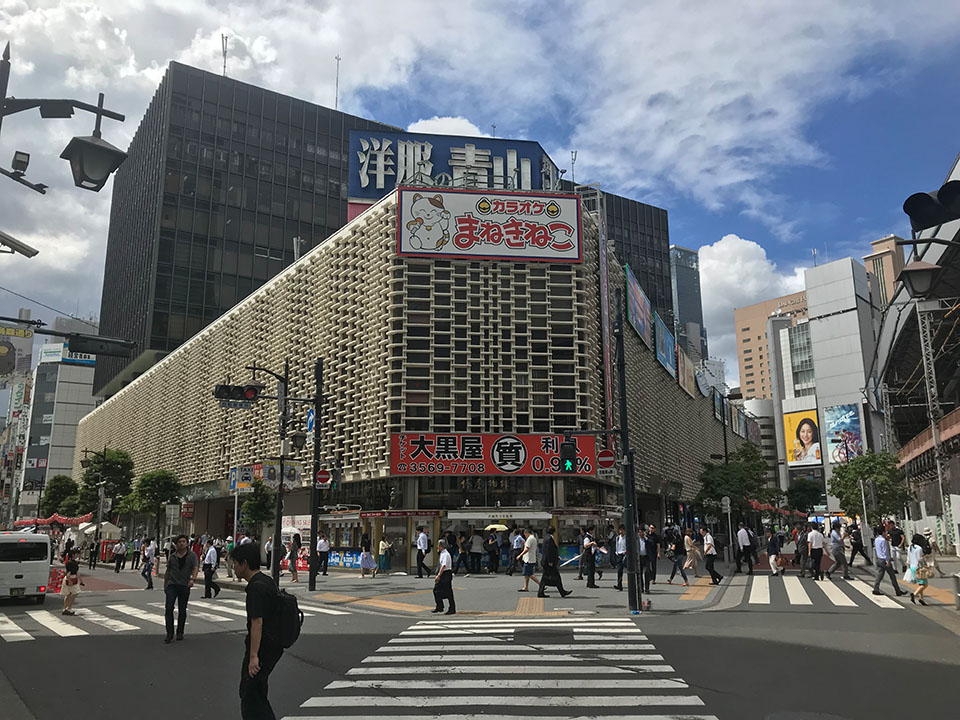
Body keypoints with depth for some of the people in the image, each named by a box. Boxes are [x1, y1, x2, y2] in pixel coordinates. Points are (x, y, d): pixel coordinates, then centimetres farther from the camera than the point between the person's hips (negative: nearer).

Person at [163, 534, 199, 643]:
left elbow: (195, 568, -11)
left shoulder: (192, 555, 0)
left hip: (185, 586, -2)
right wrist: (165, 585, 15)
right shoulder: (173, 556, 9)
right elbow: (167, 571, 16)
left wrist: (193, 579, -28)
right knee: (168, 608, -11)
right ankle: (169, 633, -6)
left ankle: (180, 633, 19)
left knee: (182, 610, 6)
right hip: (172, 585, 2)